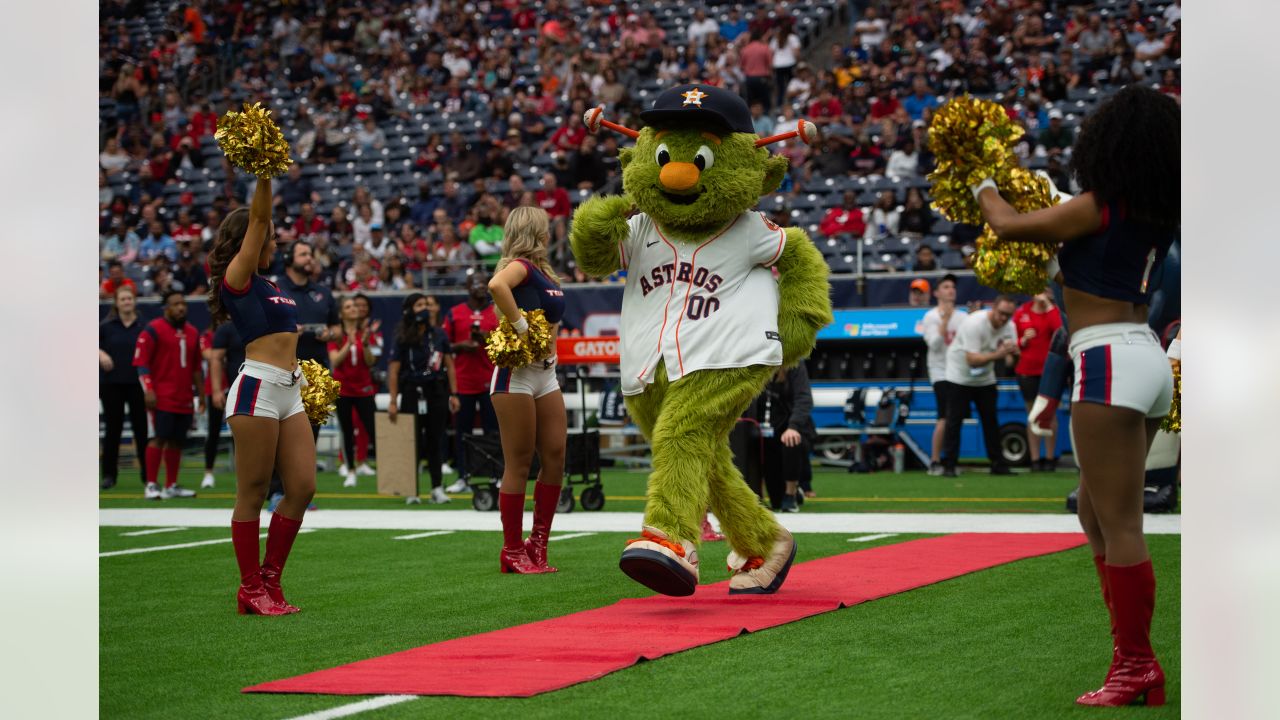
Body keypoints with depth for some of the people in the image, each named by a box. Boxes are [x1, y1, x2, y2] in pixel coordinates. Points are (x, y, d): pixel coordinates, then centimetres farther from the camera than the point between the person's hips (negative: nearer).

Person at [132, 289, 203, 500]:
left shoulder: (192, 333, 16)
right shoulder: (153, 330, -5)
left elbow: (196, 367, 22)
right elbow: (141, 362, -9)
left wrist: (200, 393, 19)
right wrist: (148, 390, -16)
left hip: (184, 399, 6)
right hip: (162, 397, -6)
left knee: (176, 441, 8)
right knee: (160, 438, -9)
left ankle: (171, 486, 14)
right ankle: (151, 485, -6)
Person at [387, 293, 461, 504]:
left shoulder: (439, 334, 7)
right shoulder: (403, 339, -4)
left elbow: (449, 365, 9)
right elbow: (394, 370, -6)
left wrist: (453, 394, 4)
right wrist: (393, 401, -11)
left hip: (436, 392, 3)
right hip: (412, 393, -3)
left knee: (434, 441, 5)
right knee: (414, 442, 0)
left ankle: (437, 488, 8)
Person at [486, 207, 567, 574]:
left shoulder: (543, 271, 15)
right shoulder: (520, 266, -10)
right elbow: (496, 285, -33)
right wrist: (521, 326, -26)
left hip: (545, 374, 8)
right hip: (517, 374, -8)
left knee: (556, 457, 6)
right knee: (519, 464, -3)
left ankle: (537, 544, 16)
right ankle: (513, 552, 5)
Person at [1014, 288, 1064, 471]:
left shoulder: (1053, 311, 0)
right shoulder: (1021, 313, 5)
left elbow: (1058, 330, -19)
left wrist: (1048, 307, -18)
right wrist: (1022, 341, -11)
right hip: (1027, 370, 2)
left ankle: (1050, 457, 8)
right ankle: (1035, 459, 8)